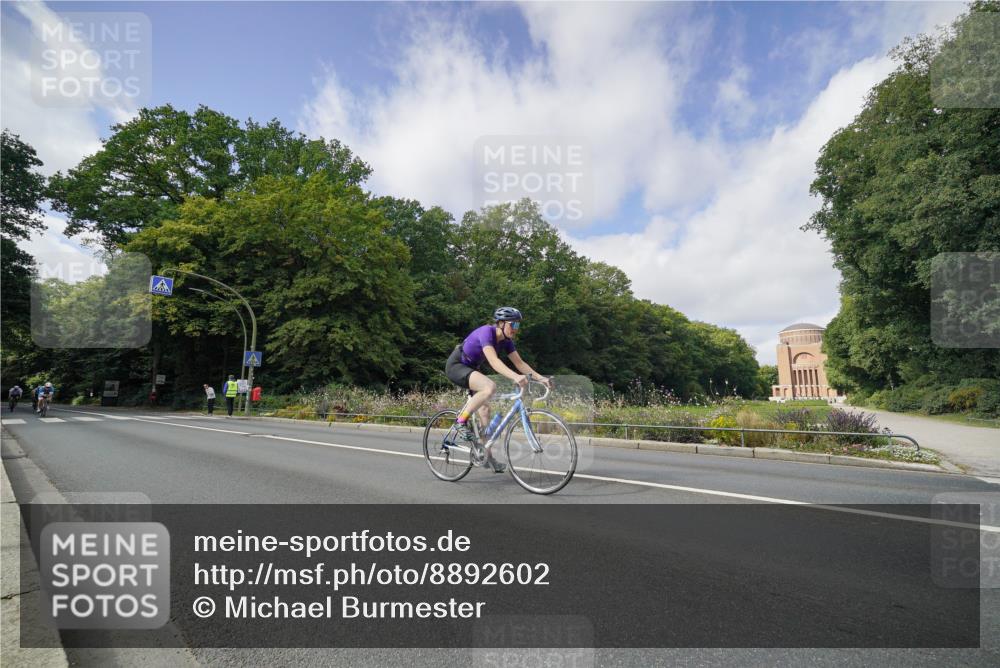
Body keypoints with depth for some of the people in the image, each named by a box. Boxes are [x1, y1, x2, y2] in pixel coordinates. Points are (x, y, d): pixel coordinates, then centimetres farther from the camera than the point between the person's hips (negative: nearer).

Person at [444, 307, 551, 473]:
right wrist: (515, 377, -54)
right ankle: (461, 421, -16)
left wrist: (540, 378, -16)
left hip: (471, 368, 9)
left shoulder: (506, 340, -3)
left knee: (484, 410, 2)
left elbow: (519, 362, -4)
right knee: (490, 387, -32)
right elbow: (494, 361, -42)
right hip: (455, 366, -8)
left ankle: (488, 458, 9)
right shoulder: (486, 332, -28)